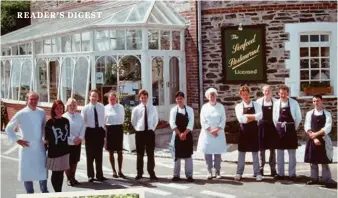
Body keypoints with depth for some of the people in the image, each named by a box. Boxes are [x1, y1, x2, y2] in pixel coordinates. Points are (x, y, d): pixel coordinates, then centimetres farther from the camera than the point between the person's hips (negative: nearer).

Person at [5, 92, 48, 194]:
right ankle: (30, 194, 21)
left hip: (40, 147, 3)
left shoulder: (42, 113, 0)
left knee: (42, 170, 10)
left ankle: (44, 192, 26)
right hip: (27, 148, -3)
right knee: (27, 171, 6)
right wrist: (17, 140, -9)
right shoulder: (21, 114, -10)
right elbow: (8, 129, -3)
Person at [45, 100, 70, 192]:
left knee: (61, 172, 9)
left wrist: (65, 144, 11)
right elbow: (46, 138, -4)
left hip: (64, 150, 4)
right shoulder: (50, 122, -9)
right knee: (55, 173, 4)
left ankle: (60, 192, 19)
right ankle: (57, 193, 14)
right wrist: (48, 146, -3)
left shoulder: (66, 121, 3)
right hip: (54, 151, -4)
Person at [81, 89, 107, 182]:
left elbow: (103, 119, 9)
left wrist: (103, 132, 10)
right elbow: (82, 122, -4)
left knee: (99, 154, 11)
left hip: (100, 131, 2)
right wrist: (83, 134, -8)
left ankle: (99, 175, 22)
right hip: (90, 131, -2)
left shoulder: (102, 107, 2)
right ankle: (90, 175, 19)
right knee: (90, 155, 6)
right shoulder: (85, 108, -6)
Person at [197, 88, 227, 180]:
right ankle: (209, 172, 6)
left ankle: (217, 171, 9)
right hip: (207, 133, 0)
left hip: (218, 133, 0)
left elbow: (223, 120, 0)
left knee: (218, 153, 1)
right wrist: (210, 131, -10)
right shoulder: (204, 107, 4)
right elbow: (203, 121, -2)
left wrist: (216, 130, -11)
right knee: (207, 153, -2)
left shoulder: (220, 107, 5)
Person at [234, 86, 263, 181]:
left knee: (255, 152, 7)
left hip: (254, 130, 0)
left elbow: (259, 116, -14)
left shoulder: (256, 105, 2)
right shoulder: (238, 106, 0)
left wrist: (246, 116, -15)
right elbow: (240, 119, -14)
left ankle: (257, 173, 15)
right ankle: (239, 173, 14)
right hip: (243, 130, 0)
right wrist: (252, 117, -13)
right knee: (241, 152, 6)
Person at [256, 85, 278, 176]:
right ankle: (261, 168, 12)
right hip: (262, 126, 0)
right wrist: (257, 124, -3)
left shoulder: (275, 101, -1)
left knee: (272, 148, 6)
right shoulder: (259, 101, 0)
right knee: (261, 148, 4)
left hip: (272, 126, 0)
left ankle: (273, 169, 14)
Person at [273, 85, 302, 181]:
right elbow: (274, 117, 9)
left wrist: (294, 128, 3)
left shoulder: (294, 103, -5)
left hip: (291, 129, -2)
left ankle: (292, 174, 10)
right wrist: (278, 128, 6)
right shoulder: (276, 103, 1)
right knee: (279, 152, 7)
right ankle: (280, 173, 15)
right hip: (279, 130, 2)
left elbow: (299, 117, 1)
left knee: (292, 153, 3)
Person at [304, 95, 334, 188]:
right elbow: (307, 127, -3)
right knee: (312, 161, 8)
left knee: (324, 162, 1)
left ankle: (327, 180, 8)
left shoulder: (327, 114, -1)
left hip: (323, 140, -2)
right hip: (312, 140, 2)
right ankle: (314, 179, 18)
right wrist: (314, 138, -14)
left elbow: (327, 128, -12)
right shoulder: (309, 113, 5)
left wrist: (316, 134, -17)